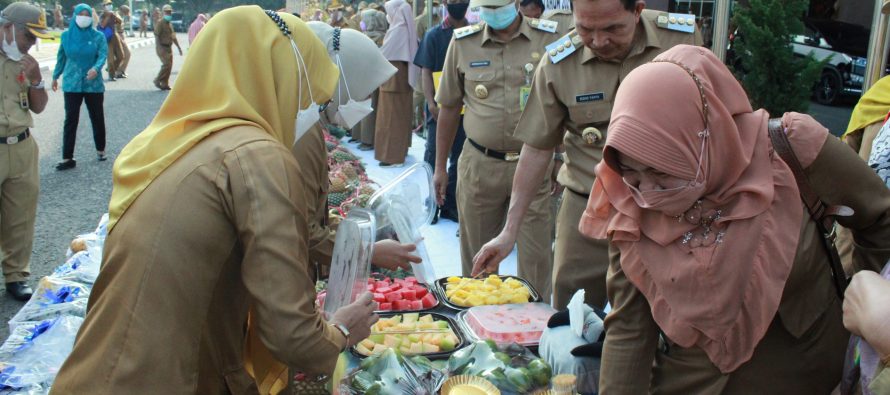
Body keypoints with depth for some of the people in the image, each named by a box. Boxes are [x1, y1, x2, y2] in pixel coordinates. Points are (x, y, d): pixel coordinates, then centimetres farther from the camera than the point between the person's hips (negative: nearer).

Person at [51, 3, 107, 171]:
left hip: (93, 84, -1)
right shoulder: (66, 36, 3)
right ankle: (67, 158, -1)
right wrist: (55, 76, 21)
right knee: (70, 120, -2)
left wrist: (96, 69, -33)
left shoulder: (98, 36, -3)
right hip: (72, 84, 1)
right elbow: (61, 57, 14)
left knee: (97, 118, 9)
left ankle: (100, 150, 28)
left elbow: (103, 55, -13)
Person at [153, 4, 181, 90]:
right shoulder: (160, 23, -9)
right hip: (162, 47, -8)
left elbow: (173, 37, 24)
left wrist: (178, 47, 21)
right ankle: (157, 80, -3)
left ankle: (164, 84, 11)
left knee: (169, 66, 4)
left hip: (169, 47, 8)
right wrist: (159, 48, -25)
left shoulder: (170, 24, 17)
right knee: (166, 64, -17)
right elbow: (157, 36, -15)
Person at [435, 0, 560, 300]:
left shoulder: (548, 39, -2)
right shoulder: (463, 42, 2)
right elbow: (449, 108, 9)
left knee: (536, 256, 2)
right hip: (479, 163, 2)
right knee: (476, 254, 11)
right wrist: (440, 166, 10)